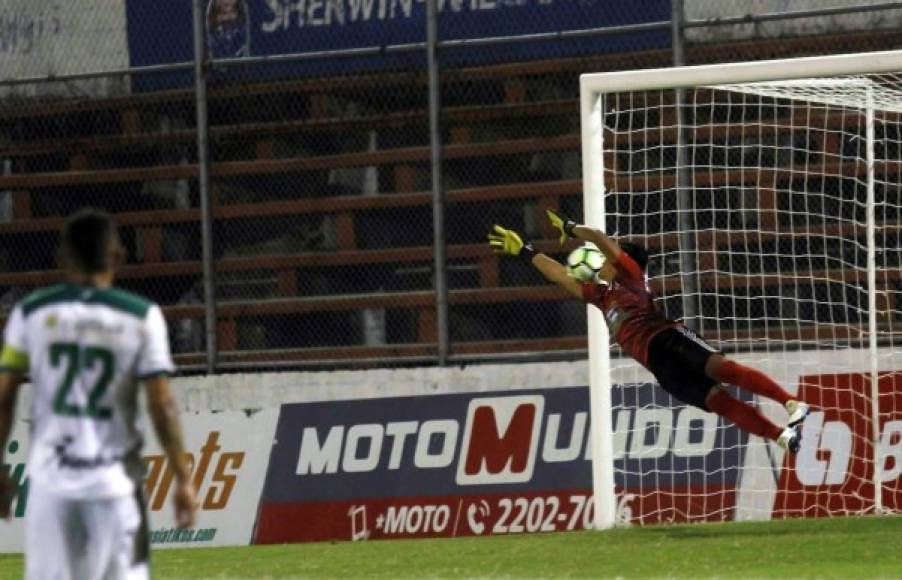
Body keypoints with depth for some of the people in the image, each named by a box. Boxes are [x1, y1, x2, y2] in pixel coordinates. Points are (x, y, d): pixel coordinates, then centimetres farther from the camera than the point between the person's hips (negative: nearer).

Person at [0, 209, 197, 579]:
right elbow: (162, 405, -6)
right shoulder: (141, 317, -3)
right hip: (114, 480, -1)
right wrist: (183, 479, -1)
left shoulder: (31, 313, 2)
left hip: (51, 481, 1)